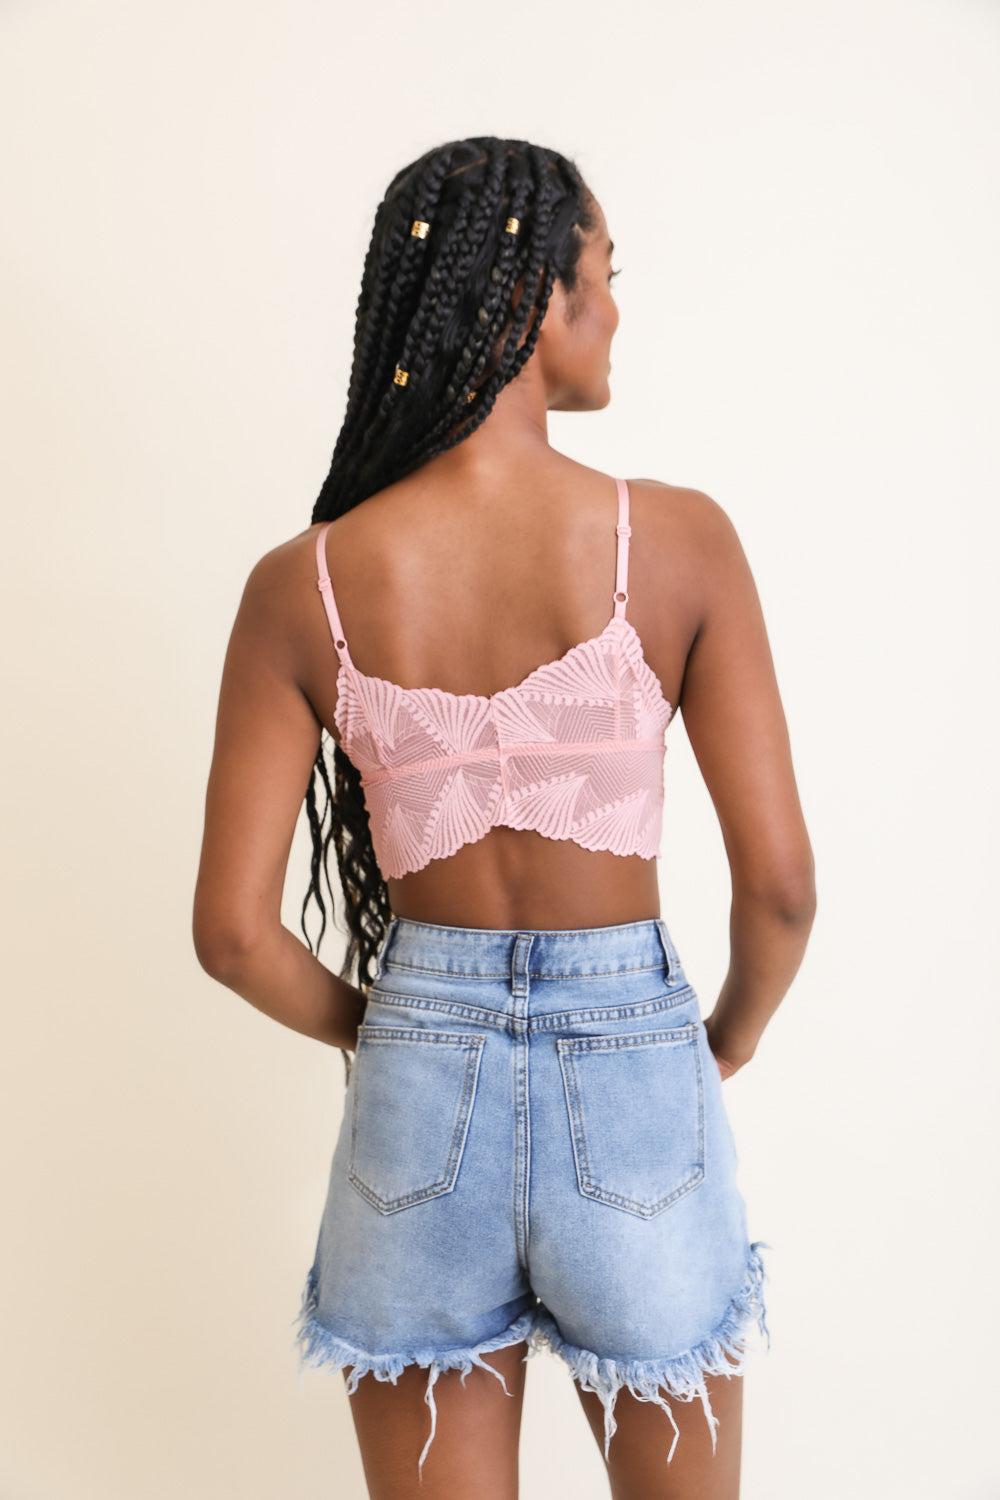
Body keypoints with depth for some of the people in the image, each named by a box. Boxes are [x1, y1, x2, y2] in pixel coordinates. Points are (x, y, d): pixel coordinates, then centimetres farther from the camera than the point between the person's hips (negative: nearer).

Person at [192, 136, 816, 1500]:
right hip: (634, 1085, -1)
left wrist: (390, 1034, 10)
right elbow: (780, 884, -12)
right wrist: (723, 1047, 8)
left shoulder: (304, 585, -9)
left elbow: (231, 930, -8)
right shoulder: (676, 539, -13)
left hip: (420, 1105, 2)